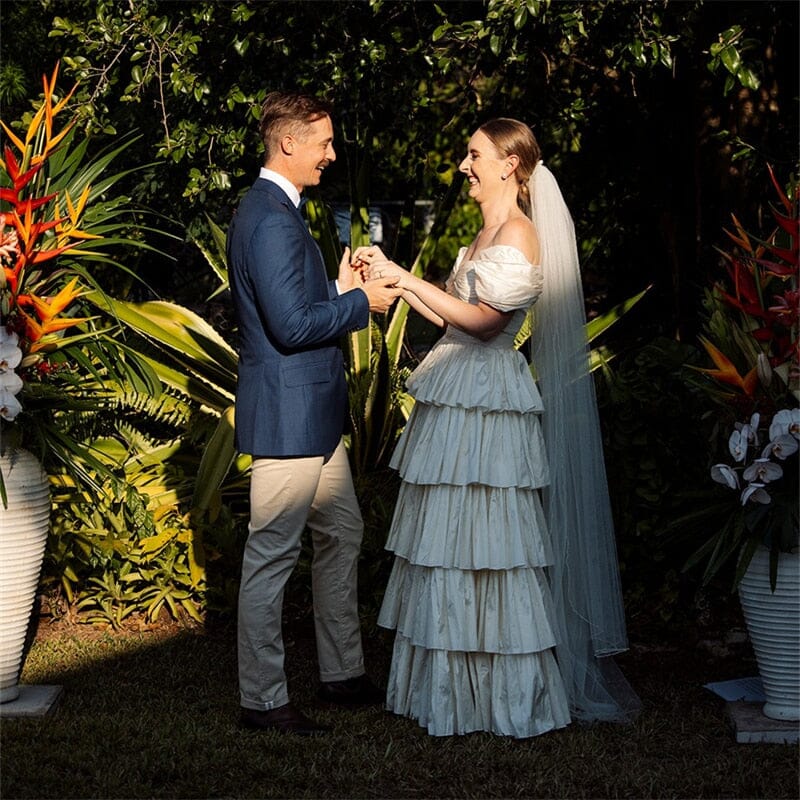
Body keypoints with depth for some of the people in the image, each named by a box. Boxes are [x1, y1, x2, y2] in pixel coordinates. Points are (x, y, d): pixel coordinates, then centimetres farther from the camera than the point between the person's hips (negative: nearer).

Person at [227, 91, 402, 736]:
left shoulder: (275, 209, 15)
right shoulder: (272, 220, -19)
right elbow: (292, 326, -24)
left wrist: (341, 288, 10)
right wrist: (360, 303, -13)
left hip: (313, 416, 11)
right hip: (287, 416, -11)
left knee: (342, 535, 18)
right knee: (272, 556, -2)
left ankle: (343, 674, 30)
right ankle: (263, 700, 9)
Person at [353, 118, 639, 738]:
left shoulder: (518, 232, -12)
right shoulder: (489, 232, 17)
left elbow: (483, 320, -20)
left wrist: (404, 277, -17)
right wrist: (395, 278, 9)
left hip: (486, 405, -10)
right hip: (459, 399, 10)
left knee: (481, 542, -4)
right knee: (456, 542, 11)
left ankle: (511, 695, 8)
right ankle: (463, 686, 21)